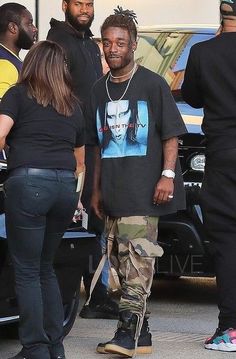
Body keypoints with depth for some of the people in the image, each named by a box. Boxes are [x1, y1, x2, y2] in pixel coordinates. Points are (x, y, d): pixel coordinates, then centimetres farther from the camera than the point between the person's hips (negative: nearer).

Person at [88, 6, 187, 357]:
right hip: (112, 194, 6)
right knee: (121, 261, 5)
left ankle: (128, 330, -18)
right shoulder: (99, 90, 15)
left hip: (144, 193, -6)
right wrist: (96, 189, 19)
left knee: (138, 257, -14)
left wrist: (167, 175, -11)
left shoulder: (152, 84, 0)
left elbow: (171, 134, 0)